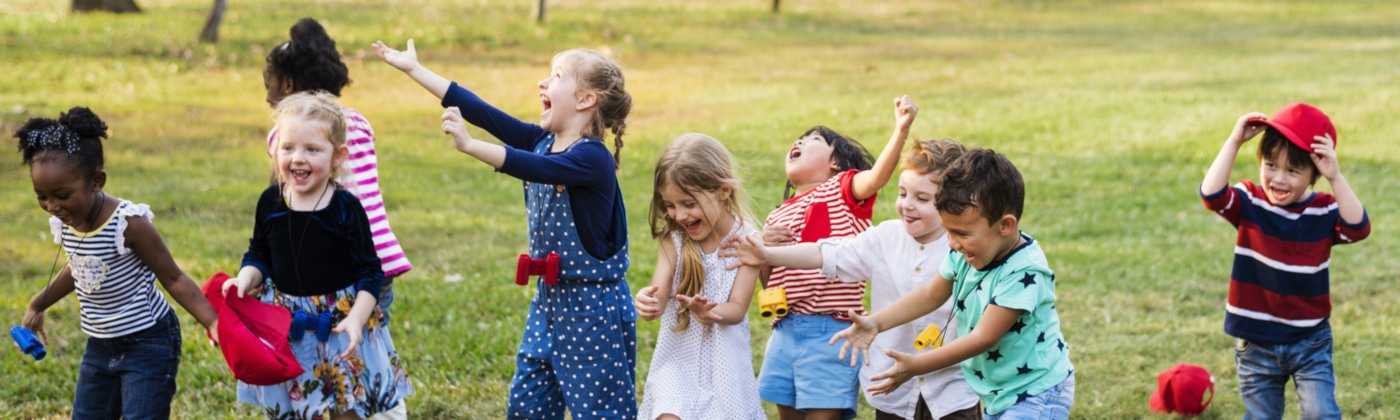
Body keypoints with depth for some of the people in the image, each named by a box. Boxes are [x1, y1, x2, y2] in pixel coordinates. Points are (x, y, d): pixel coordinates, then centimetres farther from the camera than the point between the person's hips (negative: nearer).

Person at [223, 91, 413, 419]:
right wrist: (245, 279, -12)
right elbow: (259, 255, 9)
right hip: (284, 326, 3)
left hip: (339, 323, -3)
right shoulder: (270, 202, -3)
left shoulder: (346, 209, -13)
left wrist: (356, 319, -21)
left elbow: (369, 272, -9)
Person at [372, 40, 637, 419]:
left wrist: (469, 145, -45)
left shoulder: (593, 158, -19)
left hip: (595, 305, -8)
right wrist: (414, 70, 2)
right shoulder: (540, 141, 5)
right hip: (549, 298, 8)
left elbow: (533, 168, -35)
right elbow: (482, 112, 3)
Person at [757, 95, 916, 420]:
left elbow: (878, 175, -23)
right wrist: (763, 249, -5)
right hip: (785, 330, 7)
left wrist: (901, 129, -38)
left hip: (829, 330, -7)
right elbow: (767, 282, 15)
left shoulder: (843, 189, 0)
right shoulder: (778, 217, 17)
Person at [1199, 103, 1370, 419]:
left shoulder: (1325, 211, -8)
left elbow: (1358, 228, -26)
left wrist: (1335, 178, -33)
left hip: (1310, 342, -1)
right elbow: (1211, 194, -26)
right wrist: (1234, 142, -29)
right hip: (1257, 343, 1)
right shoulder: (1249, 203, -8)